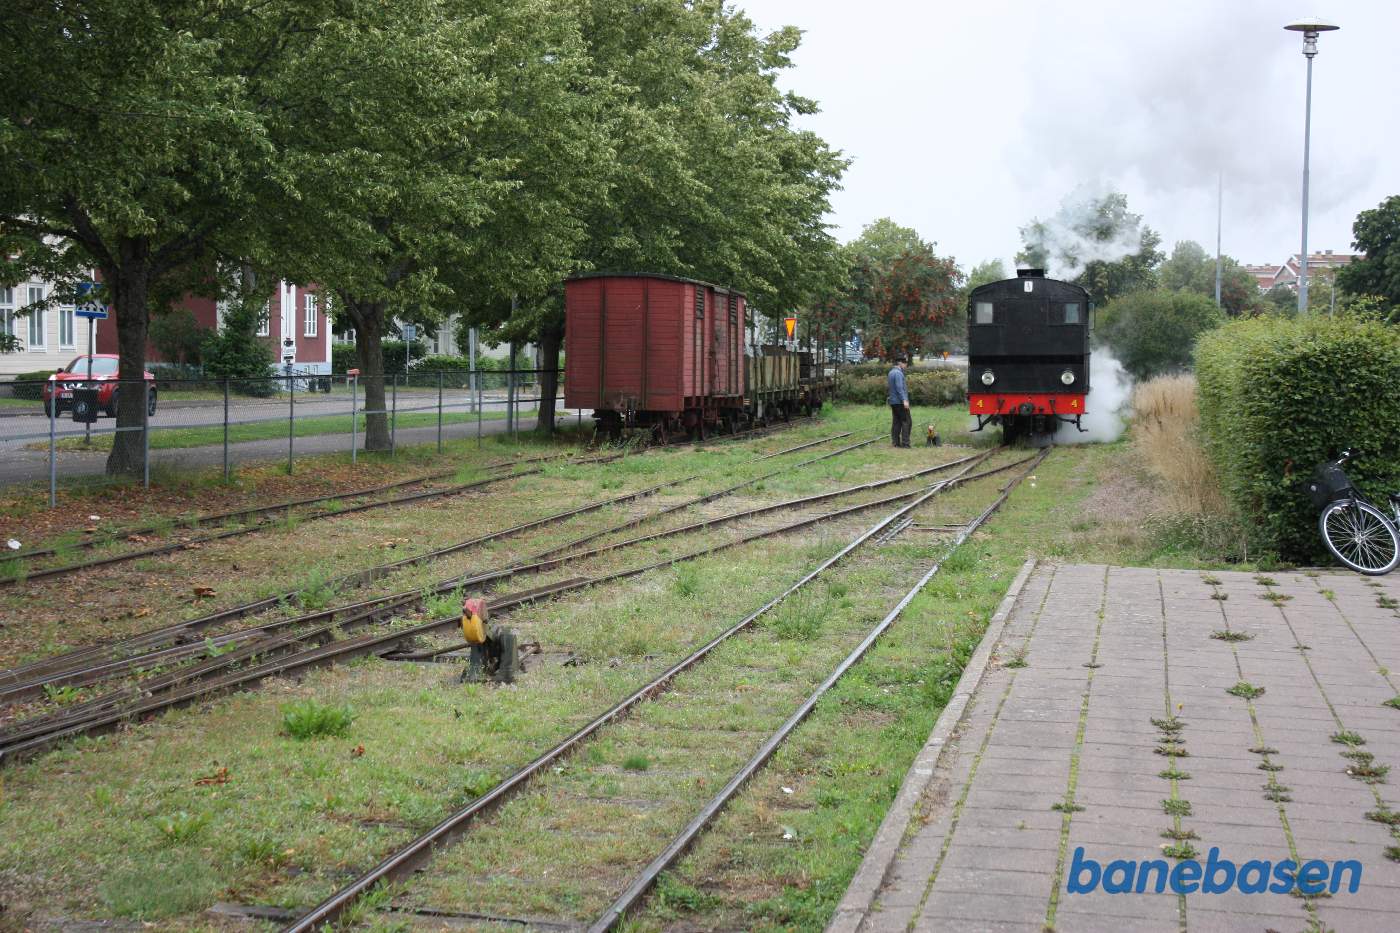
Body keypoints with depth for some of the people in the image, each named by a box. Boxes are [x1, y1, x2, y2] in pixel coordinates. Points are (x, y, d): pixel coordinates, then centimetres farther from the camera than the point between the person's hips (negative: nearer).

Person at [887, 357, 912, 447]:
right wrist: (904, 400, -25)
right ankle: (905, 443, -13)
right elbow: (899, 388, -22)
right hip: (900, 402, -10)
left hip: (893, 402, 10)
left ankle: (896, 442, 6)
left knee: (896, 422, 8)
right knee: (907, 421, -8)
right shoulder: (898, 373, -14)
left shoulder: (892, 372, 15)